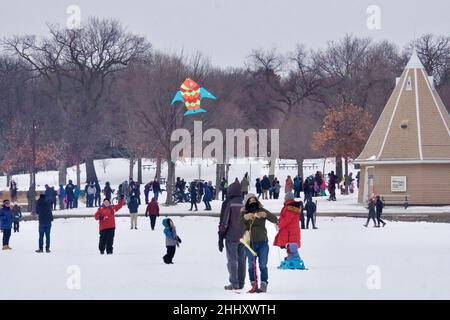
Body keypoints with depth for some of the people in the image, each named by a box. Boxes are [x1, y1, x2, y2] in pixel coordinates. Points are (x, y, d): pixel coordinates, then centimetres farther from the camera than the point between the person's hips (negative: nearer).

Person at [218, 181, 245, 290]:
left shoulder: (228, 203, -9)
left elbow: (224, 222, -10)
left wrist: (221, 238, -5)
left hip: (231, 237, -4)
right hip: (244, 237, 4)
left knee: (232, 260, 0)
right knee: (241, 260, 10)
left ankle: (234, 283, -4)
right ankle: (241, 283, 13)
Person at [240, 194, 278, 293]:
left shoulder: (262, 211, 2)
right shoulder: (244, 213, 2)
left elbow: (274, 219, -7)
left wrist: (265, 215, -26)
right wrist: (245, 217, -35)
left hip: (262, 242, -1)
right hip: (250, 243, 1)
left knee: (263, 265, -1)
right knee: (251, 265, 4)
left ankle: (264, 285, 3)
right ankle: (254, 285, 10)